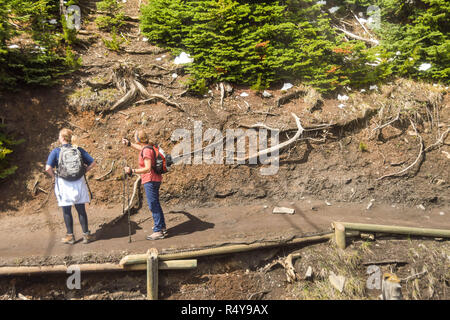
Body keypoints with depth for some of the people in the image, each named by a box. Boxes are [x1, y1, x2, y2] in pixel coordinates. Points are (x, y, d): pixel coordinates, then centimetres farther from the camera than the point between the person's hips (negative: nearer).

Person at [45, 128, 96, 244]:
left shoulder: (56, 151, -7)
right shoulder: (79, 150, 1)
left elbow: (48, 168, -16)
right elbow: (92, 163, 2)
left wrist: (54, 176, 2)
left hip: (64, 184, -2)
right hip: (79, 183, 2)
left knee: (66, 211, 11)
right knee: (81, 209, 11)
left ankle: (70, 236, 18)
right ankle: (86, 235, 16)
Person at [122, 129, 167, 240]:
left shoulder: (146, 151, -19)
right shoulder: (147, 147, 10)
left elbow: (148, 168, -26)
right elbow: (140, 148, 34)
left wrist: (132, 171, -26)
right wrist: (129, 143, 36)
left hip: (150, 181, -10)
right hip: (155, 180, 10)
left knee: (153, 205, -4)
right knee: (156, 204, 17)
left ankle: (158, 231, 2)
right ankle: (162, 228, 26)